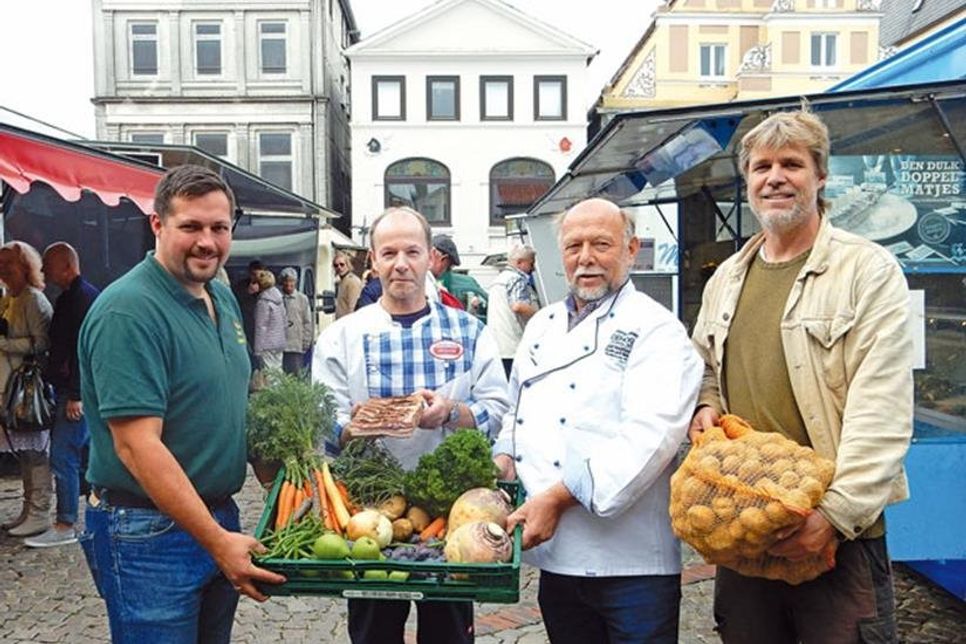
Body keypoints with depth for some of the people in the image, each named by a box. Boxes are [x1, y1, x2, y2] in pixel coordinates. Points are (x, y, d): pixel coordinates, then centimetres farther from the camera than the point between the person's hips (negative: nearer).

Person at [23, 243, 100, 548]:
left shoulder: (82, 297, -14)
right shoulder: (71, 297, 18)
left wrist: (75, 394, -22)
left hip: (77, 392, -10)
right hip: (74, 389, 10)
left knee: (63, 455, -7)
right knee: (90, 451, 15)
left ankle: (65, 527, -1)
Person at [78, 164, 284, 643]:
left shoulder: (223, 298, 7)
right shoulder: (128, 310, -20)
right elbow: (137, 446, -25)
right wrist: (217, 540, -25)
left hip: (218, 515, 8)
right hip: (148, 533, -8)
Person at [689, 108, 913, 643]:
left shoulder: (868, 270, -6)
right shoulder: (725, 279, 12)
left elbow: (881, 411, -13)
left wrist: (837, 511, -20)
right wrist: (705, 405, 3)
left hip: (839, 529, -5)